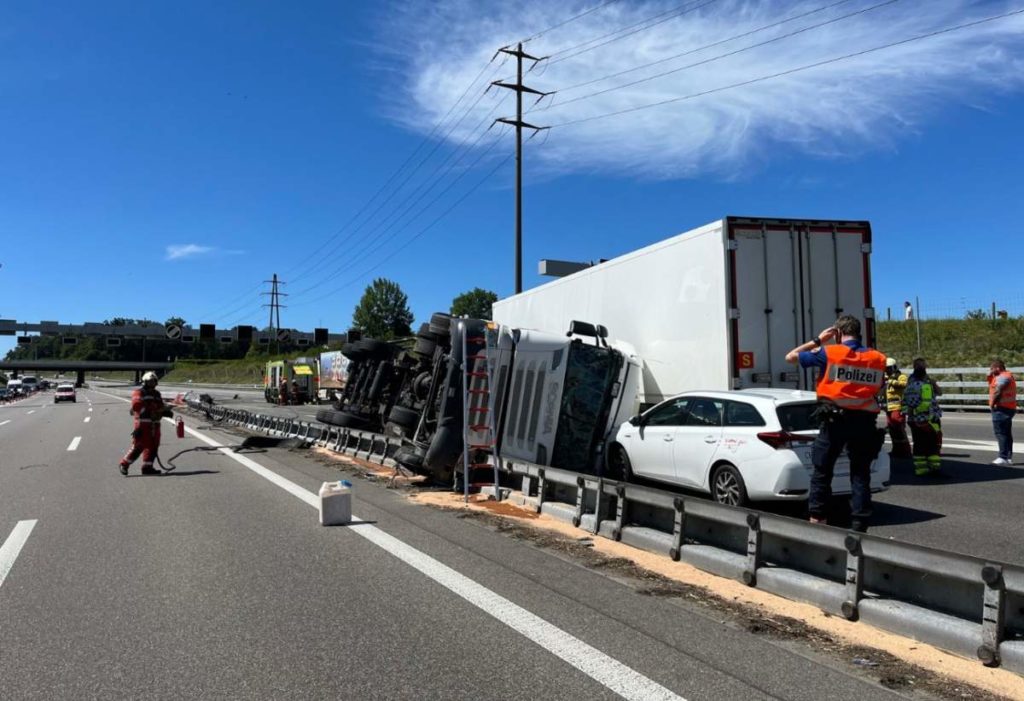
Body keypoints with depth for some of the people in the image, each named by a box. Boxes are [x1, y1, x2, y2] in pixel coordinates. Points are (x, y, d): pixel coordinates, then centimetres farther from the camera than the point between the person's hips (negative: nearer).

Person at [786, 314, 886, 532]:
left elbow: (790, 356, 2)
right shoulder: (877, 358, 4)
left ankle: (817, 519, 8)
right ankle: (860, 525, 10)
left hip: (835, 420, -3)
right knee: (861, 474, 10)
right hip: (864, 422, 3)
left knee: (822, 471, 7)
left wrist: (818, 340, 8)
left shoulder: (829, 353, -7)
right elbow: (879, 387, 15)